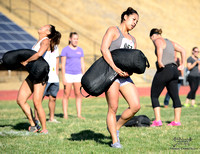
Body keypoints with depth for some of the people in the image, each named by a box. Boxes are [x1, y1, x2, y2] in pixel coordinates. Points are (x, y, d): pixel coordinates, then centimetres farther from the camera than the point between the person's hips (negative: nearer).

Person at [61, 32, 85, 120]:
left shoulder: (80, 50, 12)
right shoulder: (65, 50, -2)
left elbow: (82, 64, 14)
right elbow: (63, 64, -5)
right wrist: (63, 77, -11)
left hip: (78, 74, 4)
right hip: (68, 74, -4)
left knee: (78, 94, 2)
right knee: (66, 95, -2)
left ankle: (79, 114, 5)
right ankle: (65, 115, 1)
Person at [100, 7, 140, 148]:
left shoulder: (132, 39, 25)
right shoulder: (113, 31, 3)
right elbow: (104, 49, -12)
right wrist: (115, 68, -21)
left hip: (125, 76, 7)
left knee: (136, 106, -6)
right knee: (113, 108, -8)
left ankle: (115, 127, 14)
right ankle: (115, 141, -1)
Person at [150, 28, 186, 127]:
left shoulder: (158, 40, -3)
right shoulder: (170, 42, 21)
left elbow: (160, 47, -27)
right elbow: (182, 50, 24)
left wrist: (159, 61, -30)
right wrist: (182, 65, 21)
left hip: (164, 70, -8)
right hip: (174, 70, 8)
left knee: (154, 96, 1)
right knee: (175, 97, 10)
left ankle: (158, 121, -8)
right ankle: (177, 121, 11)